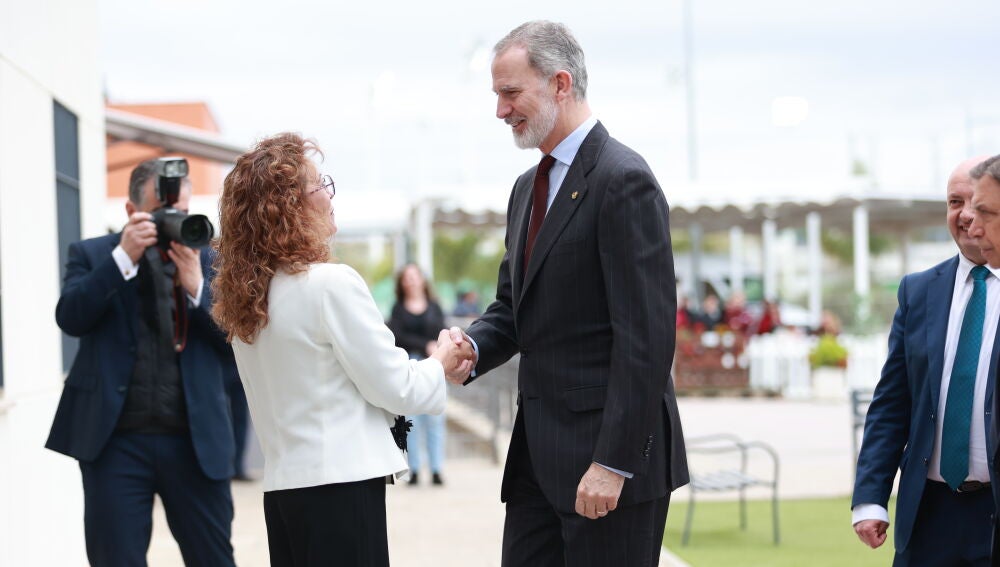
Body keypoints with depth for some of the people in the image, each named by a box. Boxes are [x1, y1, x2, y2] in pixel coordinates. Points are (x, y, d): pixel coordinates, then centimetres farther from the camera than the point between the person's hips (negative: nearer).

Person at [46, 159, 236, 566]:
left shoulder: (205, 259, 11)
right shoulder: (91, 255, 7)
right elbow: (70, 316, -10)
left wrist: (196, 286, -14)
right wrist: (124, 256, -17)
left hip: (196, 440, 1)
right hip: (114, 440, -1)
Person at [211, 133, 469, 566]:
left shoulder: (244, 295, 9)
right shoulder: (330, 284, -14)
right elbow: (394, 389, -9)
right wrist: (440, 364, 10)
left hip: (282, 485, 8)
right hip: (340, 483, -8)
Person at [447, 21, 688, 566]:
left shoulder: (622, 180, -13)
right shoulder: (529, 188, 17)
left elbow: (646, 337, -18)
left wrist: (612, 462, -21)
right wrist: (472, 346, -2)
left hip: (607, 447, -9)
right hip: (538, 451, 9)